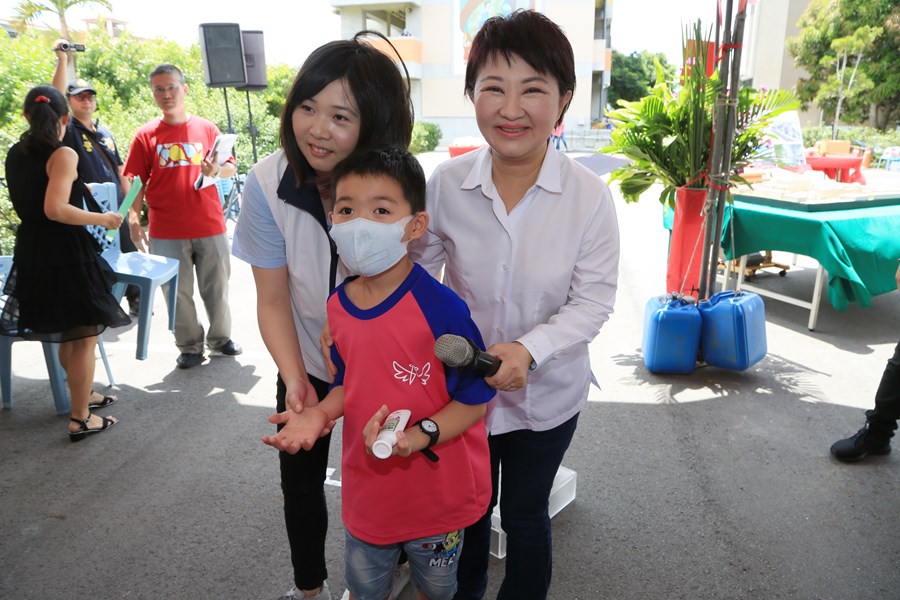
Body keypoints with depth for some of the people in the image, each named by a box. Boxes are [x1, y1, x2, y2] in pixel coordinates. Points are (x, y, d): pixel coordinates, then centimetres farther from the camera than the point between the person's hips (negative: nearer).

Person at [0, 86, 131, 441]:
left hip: (32, 252, 9)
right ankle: (81, 419, 10)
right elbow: (55, 209, -25)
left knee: (67, 334, 25)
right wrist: (102, 219, -16)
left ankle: (82, 394, 42)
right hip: (66, 254, -8)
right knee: (85, 337, 3)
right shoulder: (64, 155, -15)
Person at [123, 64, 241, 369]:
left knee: (217, 287, 9)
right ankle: (189, 347, 21)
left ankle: (220, 337, 27)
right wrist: (134, 219, -7)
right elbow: (136, 182, 3)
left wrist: (217, 170, -12)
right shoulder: (145, 135, 4)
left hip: (210, 227, 1)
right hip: (166, 231, 0)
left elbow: (231, 168, 9)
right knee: (178, 292, 7)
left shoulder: (207, 129, 6)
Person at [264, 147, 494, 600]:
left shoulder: (442, 308, -28)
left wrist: (419, 435, -33)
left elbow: (476, 397, -20)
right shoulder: (336, 308, -8)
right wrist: (319, 415, -12)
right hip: (366, 490, 5)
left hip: (437, 493, -4)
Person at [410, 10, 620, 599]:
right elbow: (419, 274, -2)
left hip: (547, 394, -2)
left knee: (525, 512, 20)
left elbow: (594, 301, -15)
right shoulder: (446, 183, -14)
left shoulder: (589, 196, -19)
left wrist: (528, 350, -30)